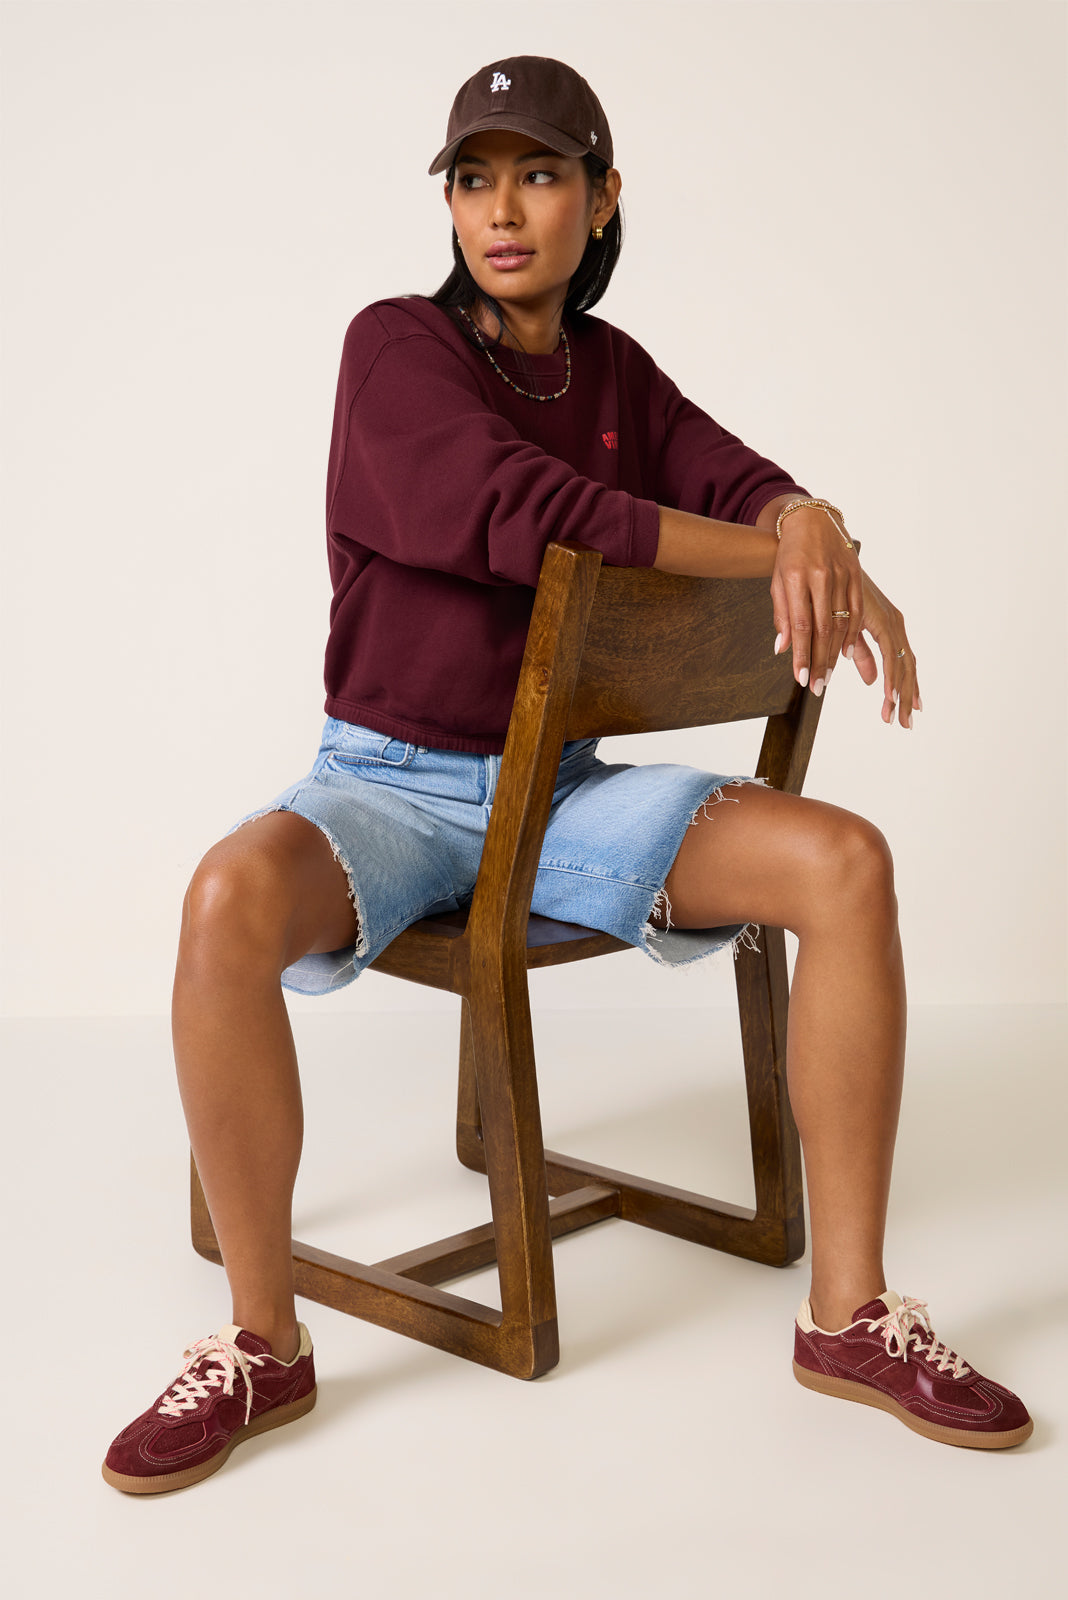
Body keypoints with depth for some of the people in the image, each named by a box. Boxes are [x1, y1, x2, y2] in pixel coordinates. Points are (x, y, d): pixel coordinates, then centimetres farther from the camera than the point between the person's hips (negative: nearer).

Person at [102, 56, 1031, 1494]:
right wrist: (774, 553, -20)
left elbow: (738, 481, 0)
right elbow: (518, 510, -22)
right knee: (231, 896, -36)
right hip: (392, 782, -4)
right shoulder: (397, 347, -6)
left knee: (846, 860, -17)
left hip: (565, 790, 4)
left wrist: (812, 531, -26)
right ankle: (261, 1337, -16)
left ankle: (849, 1311, -9)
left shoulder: (612, 368, 11)